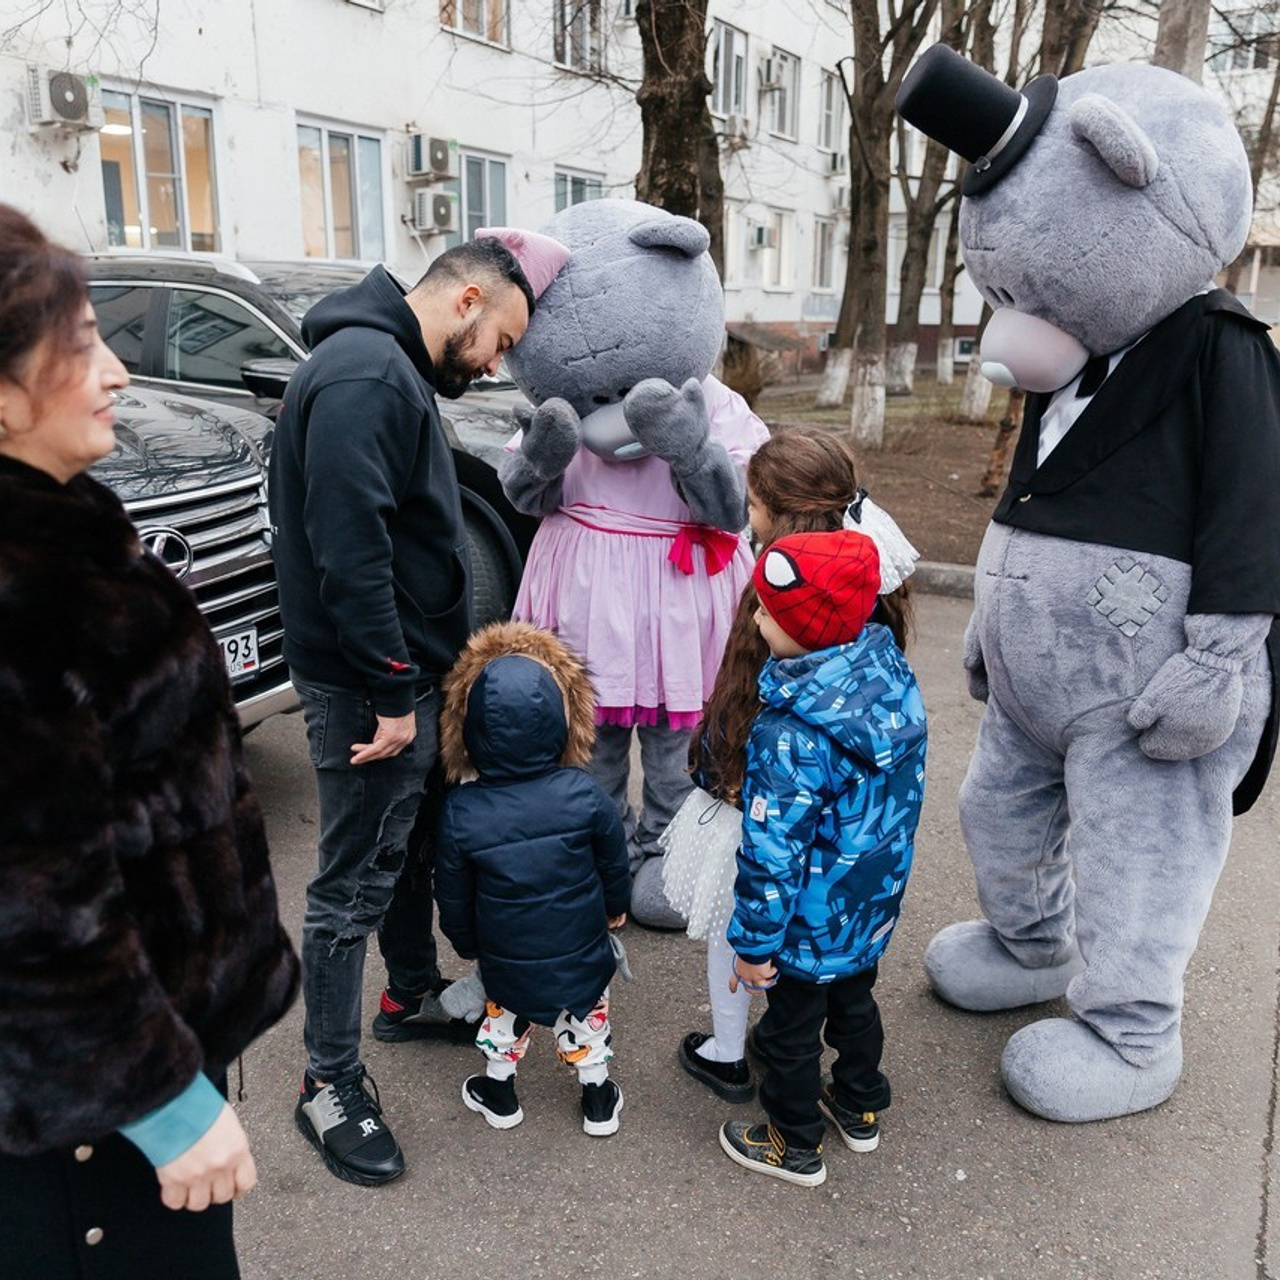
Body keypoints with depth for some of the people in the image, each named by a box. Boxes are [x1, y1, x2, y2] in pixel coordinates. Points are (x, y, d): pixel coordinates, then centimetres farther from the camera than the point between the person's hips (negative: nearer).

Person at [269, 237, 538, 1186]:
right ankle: (331, 1083, 17)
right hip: (370, 688, -10)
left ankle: (414, 995, 42)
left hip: (410, 676, 10)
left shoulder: (395, 375, 15)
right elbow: (349, 550, -27)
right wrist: (391, 695, -23)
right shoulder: (364, 376, -19)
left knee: (410, 846, 23)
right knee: (354, 883, 2)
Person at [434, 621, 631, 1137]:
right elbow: (614, 862, -4)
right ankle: (598, 1098, 39)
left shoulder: (462, 811, -21)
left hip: (505, 959, 0)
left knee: (504, 1012, 28)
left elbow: (453, 896, -7)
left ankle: (499, 1093, 44)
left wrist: (467, 943, 13)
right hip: (581, 953, 0)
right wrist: (615, 907, 17)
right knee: (587, 1014, 25)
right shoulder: (584, 794, -22)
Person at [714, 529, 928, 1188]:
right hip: (875, 904, 8)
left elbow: (773, 854, -27)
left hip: (812, 922, -7)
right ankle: (860, 1109, 51)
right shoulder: (893, 675, -12)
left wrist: (754, 943, -14)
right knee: (854, 999, 29)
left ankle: (795, 1146, 38)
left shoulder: (792, 737, -35)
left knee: (791, 1029, 16)